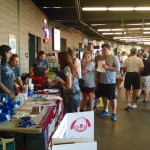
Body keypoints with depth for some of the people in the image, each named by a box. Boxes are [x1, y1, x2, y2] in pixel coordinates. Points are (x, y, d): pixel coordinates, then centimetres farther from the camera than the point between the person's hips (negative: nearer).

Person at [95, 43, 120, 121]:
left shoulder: (114, 58, -11)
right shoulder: (101, 58, 8)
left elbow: (117, 69, -16)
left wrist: (107, 67, -24)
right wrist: (98, 77, 9)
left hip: (110, 81, -6)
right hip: (102, 81, 6)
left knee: (112, 98, 2)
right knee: (104, 96, 16)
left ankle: (114, 113, 12)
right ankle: (105, 110, 31)